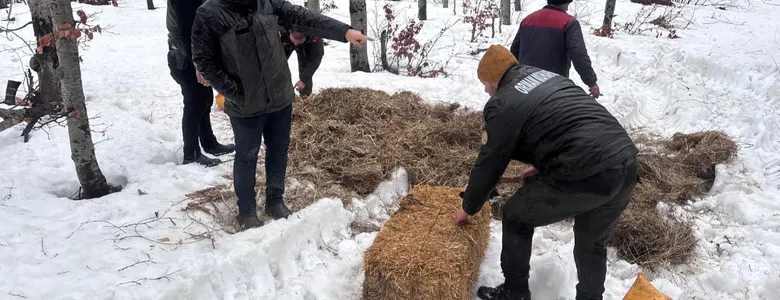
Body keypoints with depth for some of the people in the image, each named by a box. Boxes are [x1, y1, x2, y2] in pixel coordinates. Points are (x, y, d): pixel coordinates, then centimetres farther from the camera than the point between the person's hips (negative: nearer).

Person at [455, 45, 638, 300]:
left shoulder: (503, 104, -1)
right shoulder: (549, 77, 23)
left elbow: (488, 165, 5)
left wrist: (468, 209, 20)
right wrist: (540, 168, 32)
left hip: (587, 175, -8)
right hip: (626, 166, 8)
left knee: (516, 217, 16)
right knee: (591, 243, 29)